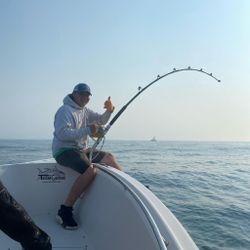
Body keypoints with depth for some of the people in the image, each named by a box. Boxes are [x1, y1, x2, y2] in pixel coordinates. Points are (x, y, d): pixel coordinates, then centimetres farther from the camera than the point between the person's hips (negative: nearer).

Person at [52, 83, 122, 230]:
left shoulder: (85, 111, 14)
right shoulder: (65, 110, -12)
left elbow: (101, 120, 14)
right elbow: (62, 133, -25)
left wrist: (109, 111, -7)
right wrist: (87, 130, -29)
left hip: (81, 149, 9)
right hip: (64, 150, -9)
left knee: (108, 157, 13)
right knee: (90, 169, -31)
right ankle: (65, 211, -25)